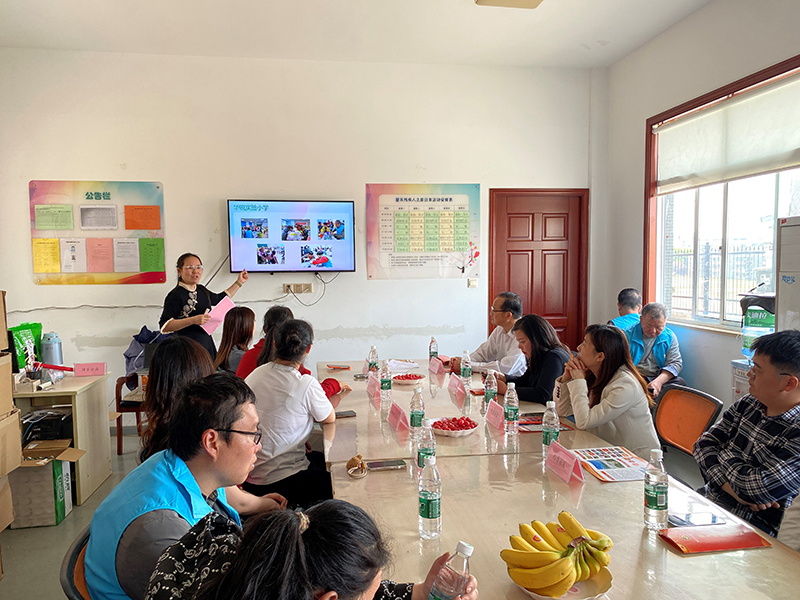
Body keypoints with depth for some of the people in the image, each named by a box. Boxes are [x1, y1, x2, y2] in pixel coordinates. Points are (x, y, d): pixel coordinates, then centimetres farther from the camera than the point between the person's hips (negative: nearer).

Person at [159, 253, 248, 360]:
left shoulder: (202, 290, 13)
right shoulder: (175, 296, -10)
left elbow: (220, 299, 33)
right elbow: (164, 326, -17)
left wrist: (239, 282, 31)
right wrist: (193, 320, -25)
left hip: (207, 342, 7)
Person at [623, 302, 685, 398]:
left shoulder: (669, 336, 6)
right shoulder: (628, 334, -4)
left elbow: (675, 363, 1)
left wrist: (658, 381, -20)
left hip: (659, 378, 4)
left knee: (680, 383, -25)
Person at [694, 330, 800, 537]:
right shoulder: (748, 404, 4)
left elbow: (759, 488, -24)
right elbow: (704, 444, 3)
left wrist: (724, 456, -5)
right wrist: (731, 488, -13)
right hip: (708, 502, 7)